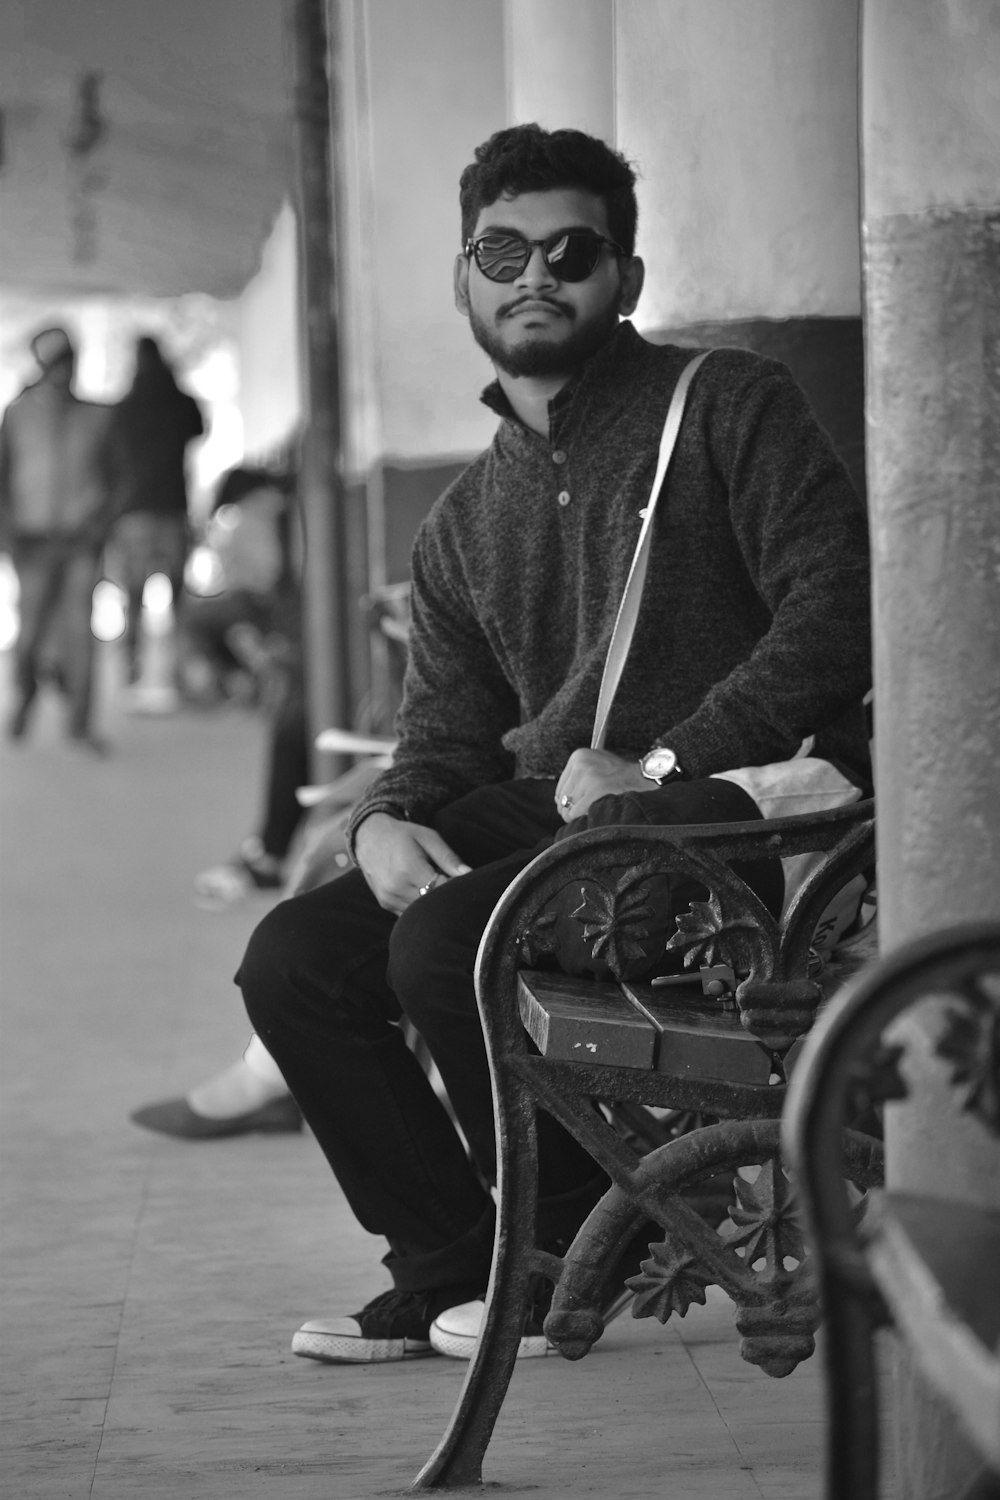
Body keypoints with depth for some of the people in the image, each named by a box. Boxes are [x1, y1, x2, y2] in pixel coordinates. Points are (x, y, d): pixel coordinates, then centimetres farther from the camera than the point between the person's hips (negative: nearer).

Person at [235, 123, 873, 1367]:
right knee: (294, 957, -10)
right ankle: (449, 1267, 1)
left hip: (731, 810, -7)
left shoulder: (730, 405, 1)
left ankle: (572, 1254, -5)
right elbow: (445, 737, 18)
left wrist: (658, 765, -16)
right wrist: (386, 822, -6)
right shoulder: (461, 528, 22)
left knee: (446, 942, -27)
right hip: (538, 823, 7)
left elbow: (836, 610, -11)